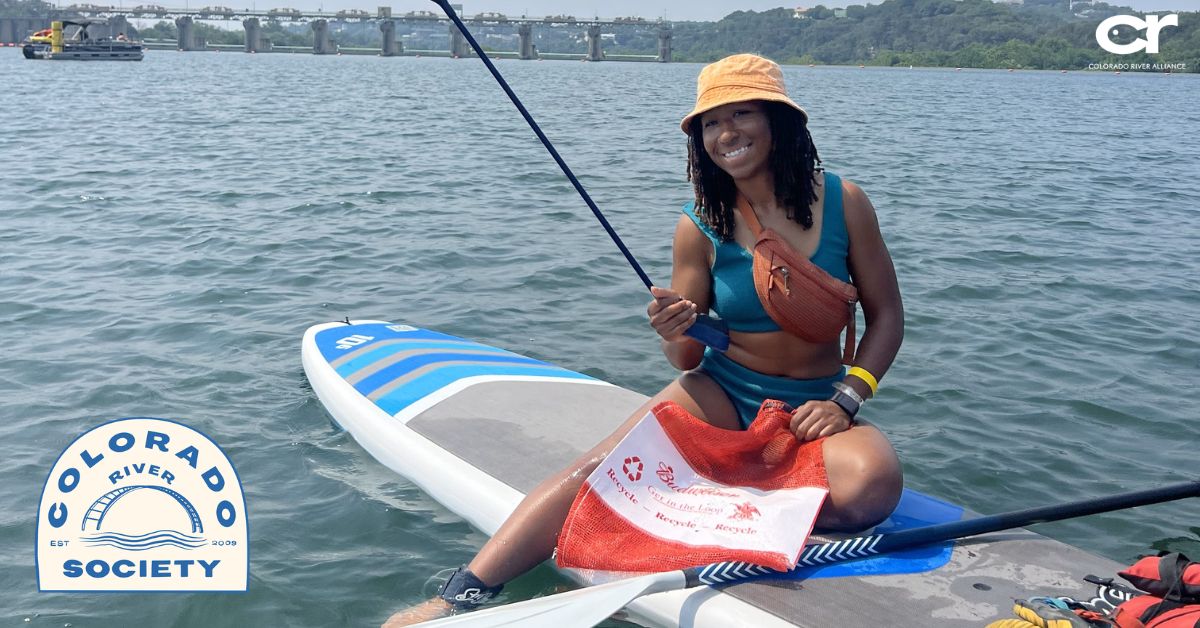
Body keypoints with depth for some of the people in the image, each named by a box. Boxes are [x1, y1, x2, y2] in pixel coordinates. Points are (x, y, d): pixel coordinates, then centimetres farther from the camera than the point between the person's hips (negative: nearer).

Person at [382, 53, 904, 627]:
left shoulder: (842, 201, -6)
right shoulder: (700, 225, -4)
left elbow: (887, 316, 1)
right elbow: (687, 361, 0)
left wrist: (843, 400, -12)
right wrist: (675, 337, -24)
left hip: (813, 406, 0)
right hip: (725, 393, 0)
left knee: (872, 484, -34)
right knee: (603, 467, -26)